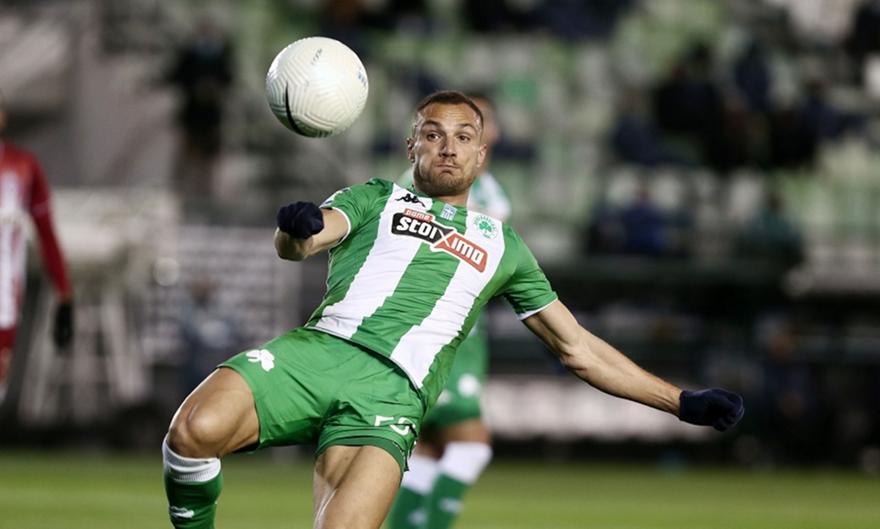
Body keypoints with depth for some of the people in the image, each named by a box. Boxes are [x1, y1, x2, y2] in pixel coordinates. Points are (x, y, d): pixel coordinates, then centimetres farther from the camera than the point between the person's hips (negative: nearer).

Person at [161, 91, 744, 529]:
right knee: (195, 431, -32)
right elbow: (296, 245, 5)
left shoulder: (501, 244, 30)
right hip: (318, 349, 0)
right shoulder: (377, 199, 25)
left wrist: (683, 401, 27)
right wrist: (297, 230, -22)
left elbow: (578, 350, 34)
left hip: (393, 393, 0)